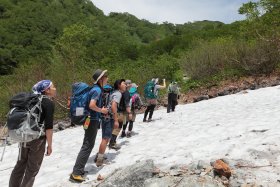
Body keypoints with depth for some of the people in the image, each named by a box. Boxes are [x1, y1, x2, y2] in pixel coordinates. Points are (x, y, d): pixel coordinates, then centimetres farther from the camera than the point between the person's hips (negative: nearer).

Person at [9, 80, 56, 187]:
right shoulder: (49, 103, -13)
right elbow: (48, 126, -19)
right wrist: (50, 145, -12)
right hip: (37, 138, -8)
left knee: (20, 164, 22)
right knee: (32, 168, 10)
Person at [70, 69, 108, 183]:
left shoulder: (96, 88, 12)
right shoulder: (97, 89, -17)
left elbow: (92, 104, 20)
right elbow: (92, 105, -29)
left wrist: (101, 110, 15)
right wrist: (101, 110, -13)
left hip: (90, 119, 10)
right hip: (93, 120, -10)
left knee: (87, 145, 16)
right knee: (88, 146, -5)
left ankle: (79, 170, 26)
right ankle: (76, 173, 0)